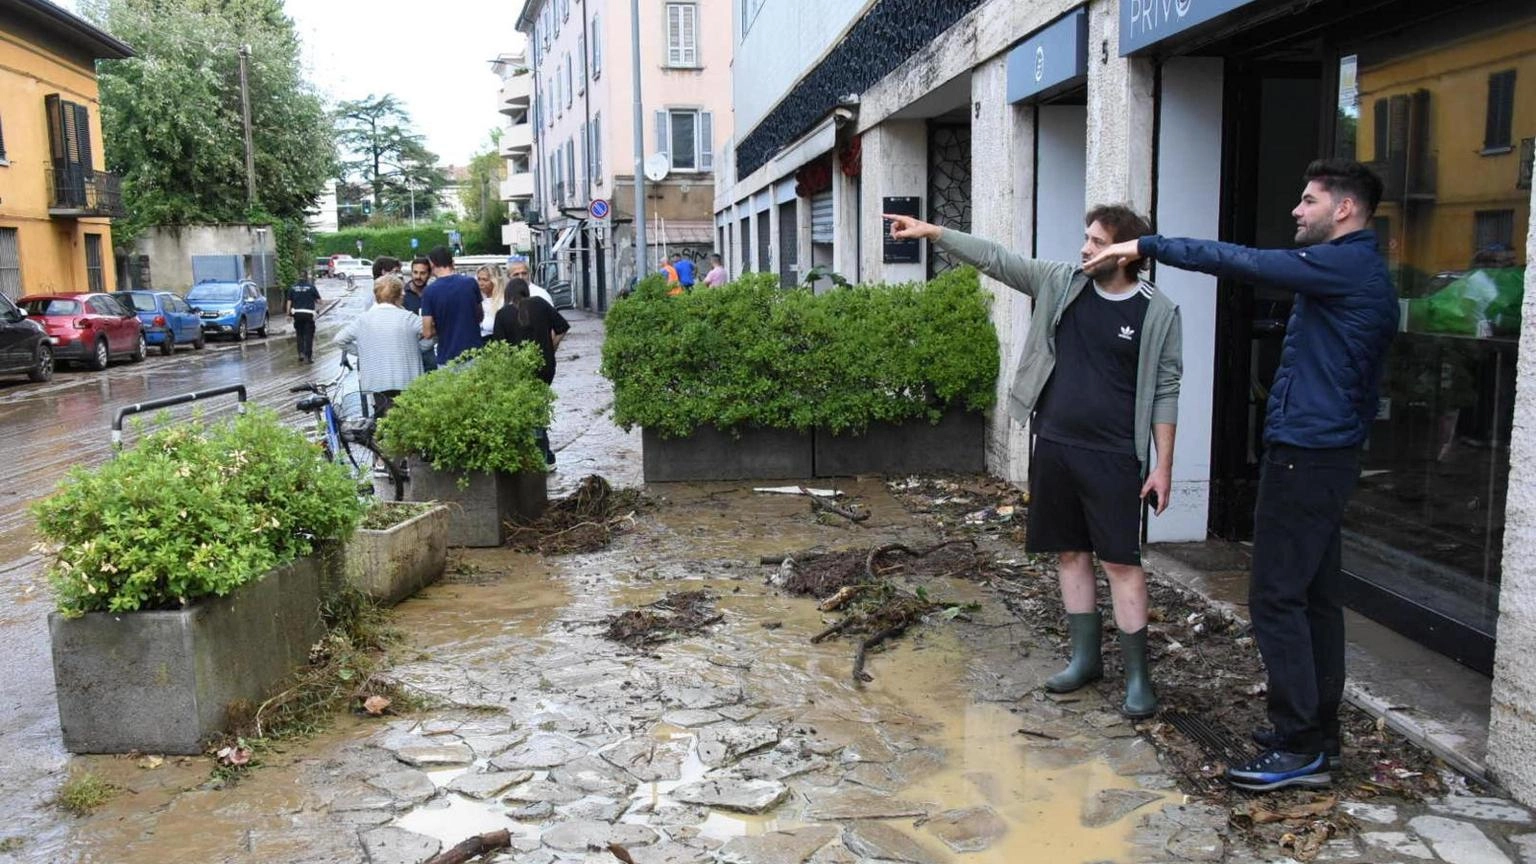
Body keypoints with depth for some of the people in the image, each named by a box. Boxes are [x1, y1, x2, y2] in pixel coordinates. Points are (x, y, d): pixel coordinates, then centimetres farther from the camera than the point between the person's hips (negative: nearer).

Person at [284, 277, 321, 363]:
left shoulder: (292, 288, 7)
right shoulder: (311, 287, -1)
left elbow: (288, 302, 6)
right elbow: (318, 300, -1)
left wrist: (289, 314, 9)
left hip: (297, 313, 3)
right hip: (308, 313, -3)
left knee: (299, 334, 17)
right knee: (308, 336, 1)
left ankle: (301, 353, 9)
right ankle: (308, 357, -2)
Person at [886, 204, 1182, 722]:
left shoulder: (1157, 313, -6)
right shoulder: (1060, 283, 3)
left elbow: (1164, 393, -4)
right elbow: (996, 259, 2)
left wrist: (1163, 465, -7)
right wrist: (932, 232, -6)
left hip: (1113, 459, -4)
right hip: (1054, 446, 5)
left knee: (1121, 562, -3)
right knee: (1070, 553, 12)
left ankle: (1137, 675, 7)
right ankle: (1085, 658, 25)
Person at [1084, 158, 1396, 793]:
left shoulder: (1344, 265, -14)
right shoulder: (1358, 271, 17)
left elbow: (1239, 263, -19)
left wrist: (1148, 246, -13)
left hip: (1303, 455, -10)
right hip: (1328, 453, 10)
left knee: (1277, 597, -7)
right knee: (1315, 596, 14)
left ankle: (1300, 749, 0)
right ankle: (1318, 732, 22)